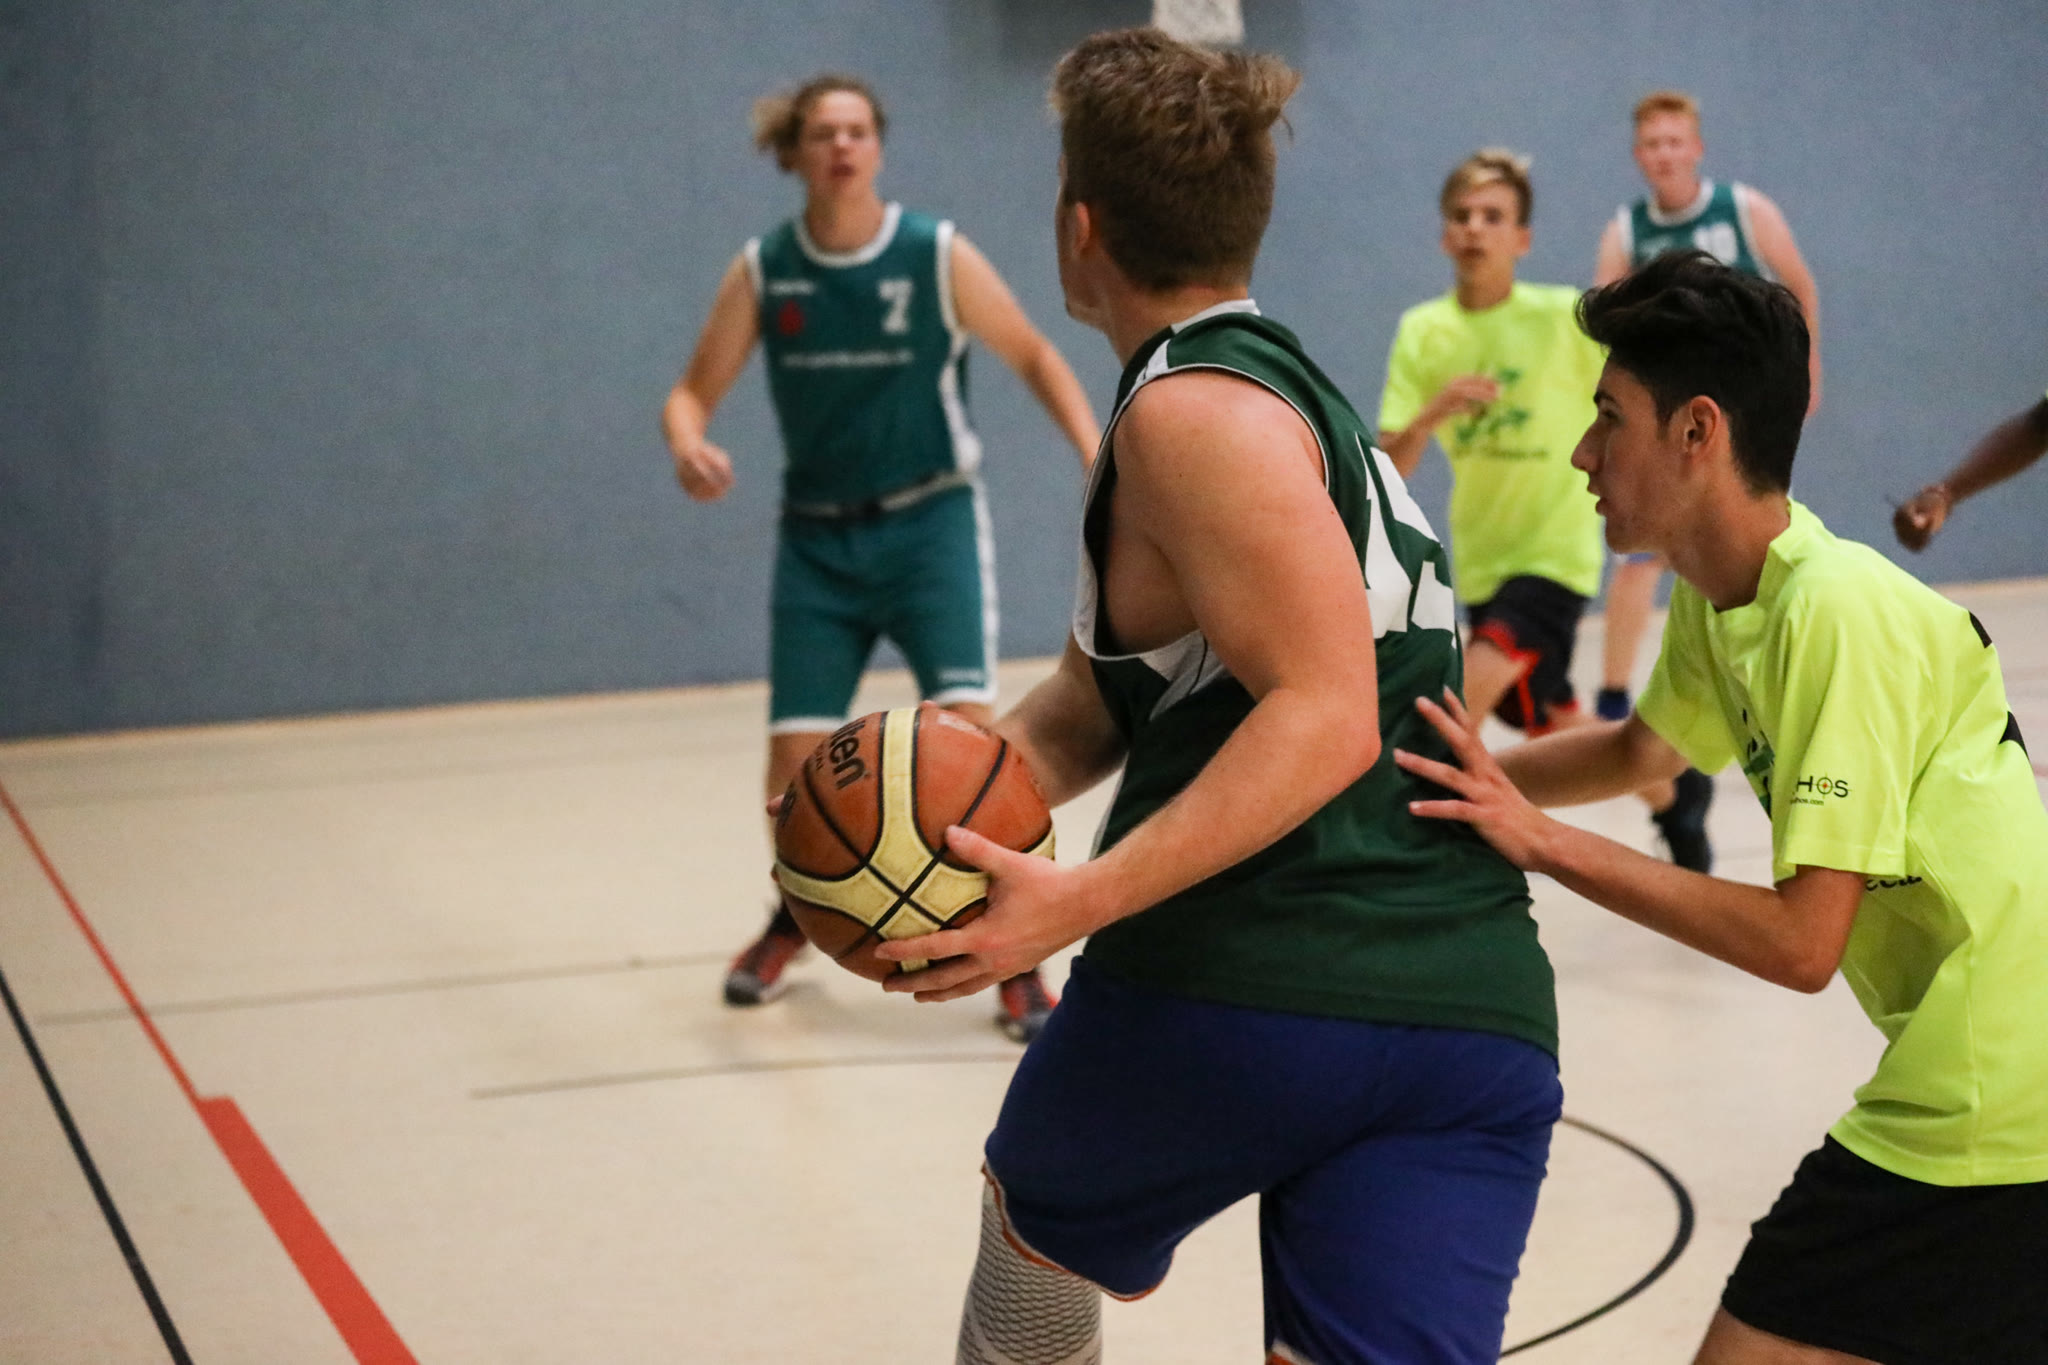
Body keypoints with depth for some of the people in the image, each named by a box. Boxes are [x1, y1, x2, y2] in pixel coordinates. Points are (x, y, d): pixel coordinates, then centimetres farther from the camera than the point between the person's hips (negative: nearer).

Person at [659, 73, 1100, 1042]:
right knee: (794, 765, -1)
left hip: (931, 523, -2)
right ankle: (796, 916, 32)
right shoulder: (761, 272, -4)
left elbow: (1035, 357, 3)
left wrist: (1097, 459, -10)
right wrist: (688, 445, -23)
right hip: (818, 537, 2)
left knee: (967, 728, -20)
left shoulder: (939, 257, -9)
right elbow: (694, 391, 1)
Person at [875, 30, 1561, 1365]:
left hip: (1247, 987, -7)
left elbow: (1326, 717, -19)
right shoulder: (1297, 383, 23)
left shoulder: (1193, 409, -7)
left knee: (1039, 1222, 24)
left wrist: (1082, 900, -23)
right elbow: (1104, 695, 21)